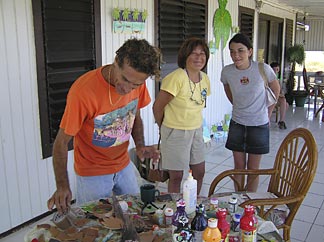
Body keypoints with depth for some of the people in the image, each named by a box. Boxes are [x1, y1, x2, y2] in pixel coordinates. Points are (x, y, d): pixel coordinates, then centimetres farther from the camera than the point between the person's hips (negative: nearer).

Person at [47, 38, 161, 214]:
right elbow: (61, 142, -21)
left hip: (124, 165, 5)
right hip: (92, 173, -5)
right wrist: (62, 186, -30)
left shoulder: (137, 82, -12)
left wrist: (140, 145, -10)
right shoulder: (83, 90, -30)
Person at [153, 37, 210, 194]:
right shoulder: (176, 78, -21)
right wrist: (164, 127, 0)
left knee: (199, 172, 16)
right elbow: (157, 107, -15)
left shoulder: (205, 78, 2)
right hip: (175, 133, -7)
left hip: (197, 131, 7)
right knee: (176, 177, 5)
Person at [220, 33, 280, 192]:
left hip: (259, 125, -2)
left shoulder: (263, 69, -17)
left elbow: (276, 90, 2)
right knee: (239, 166, 11)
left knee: (253, 168, 8)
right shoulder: (226, 72, -11)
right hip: (237, 124, 2)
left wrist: (267, 113, 5)